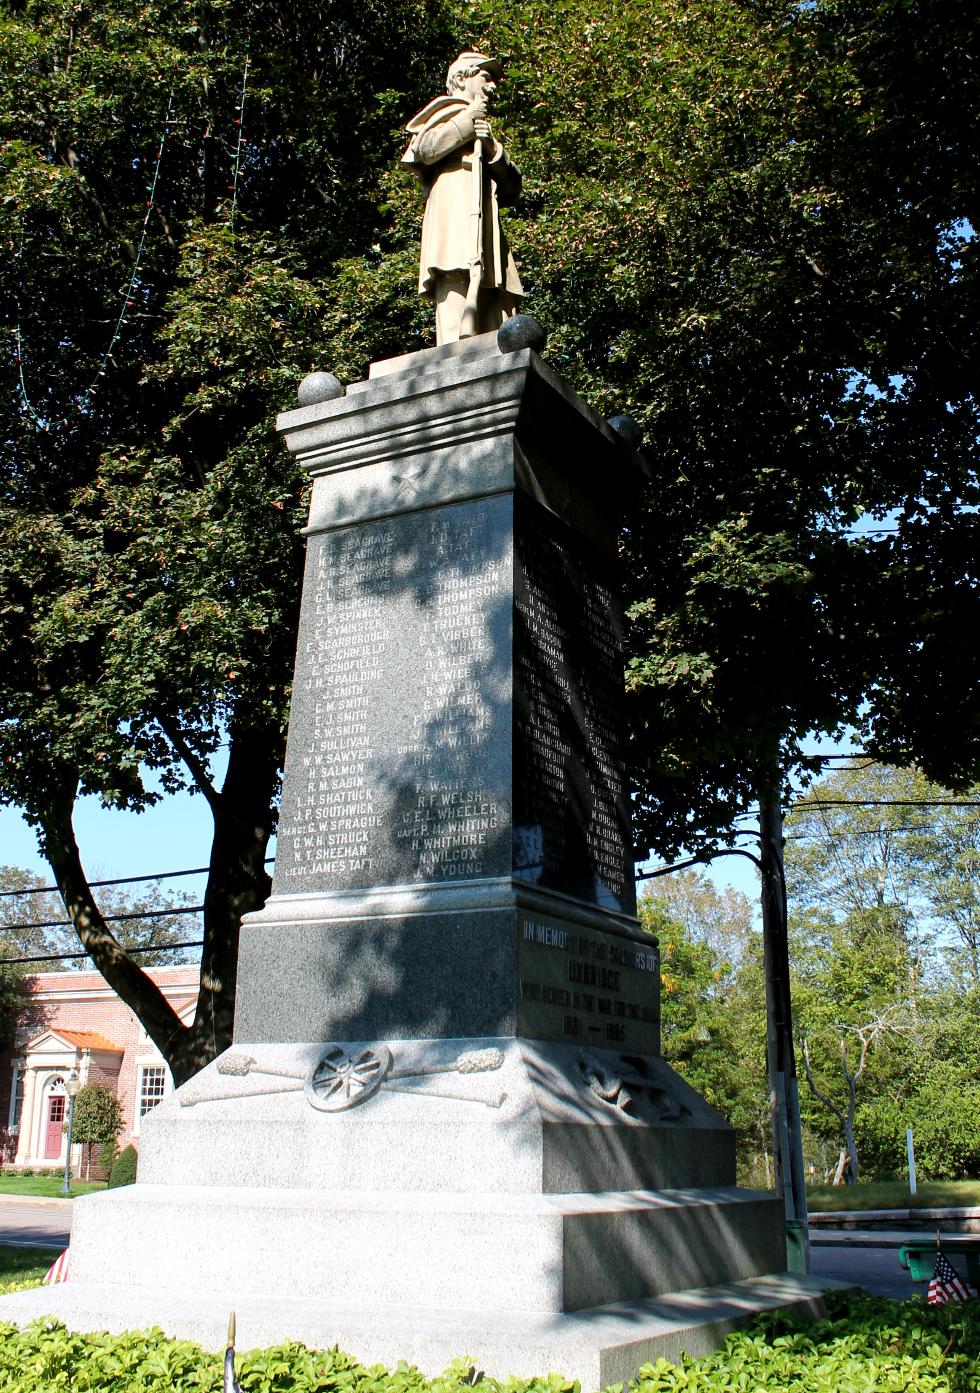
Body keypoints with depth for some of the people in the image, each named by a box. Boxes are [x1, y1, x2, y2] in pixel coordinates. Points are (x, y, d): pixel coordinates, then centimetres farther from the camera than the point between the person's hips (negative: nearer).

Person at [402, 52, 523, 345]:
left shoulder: (485, 132, 38)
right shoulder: (448, 110, 18)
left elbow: (512, 187, 22)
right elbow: (424, 149, -6)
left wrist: (492, 148, 5)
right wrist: (468, 120, 4)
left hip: (484, 223, 7)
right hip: (454, 213, -7)